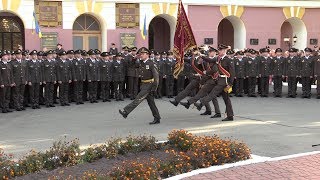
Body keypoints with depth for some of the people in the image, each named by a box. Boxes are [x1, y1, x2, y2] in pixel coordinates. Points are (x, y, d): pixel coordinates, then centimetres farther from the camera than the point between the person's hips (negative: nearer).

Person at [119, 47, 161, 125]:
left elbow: (156, 76, -16)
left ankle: (125, 112, -15)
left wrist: (154, 88, -19)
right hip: (144, 85, 9)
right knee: (151, 102, 11)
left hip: (149, 85, -9)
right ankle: (157, 119, 17)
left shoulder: (151, 64, -13)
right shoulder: (142, 63, 12)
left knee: (138, 99, -12)